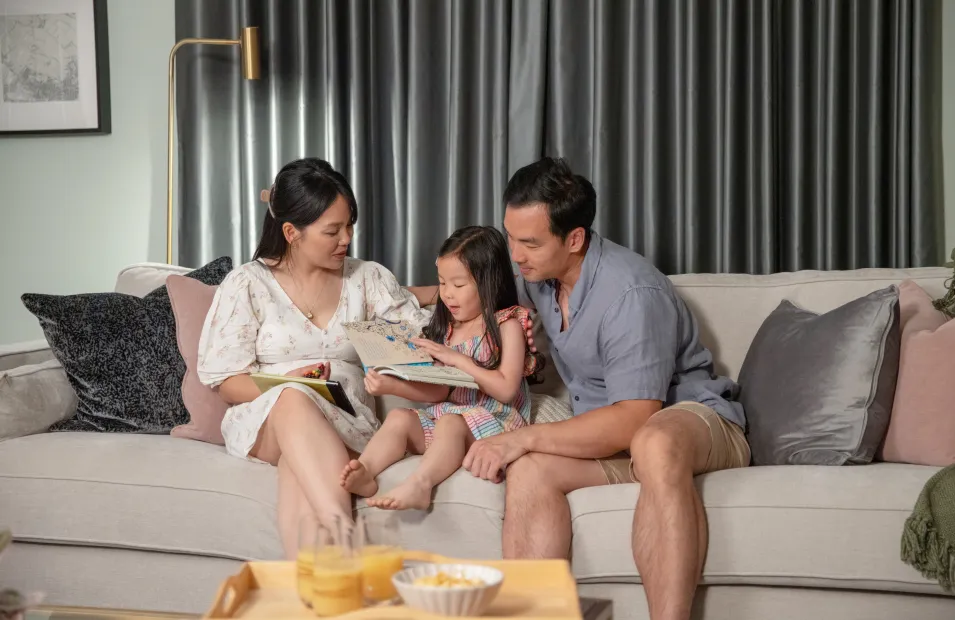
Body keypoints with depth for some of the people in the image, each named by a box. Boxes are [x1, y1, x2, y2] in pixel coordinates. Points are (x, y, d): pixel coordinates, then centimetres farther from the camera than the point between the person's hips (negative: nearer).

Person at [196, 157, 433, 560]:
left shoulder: (367, 278, 16)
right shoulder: (248, 284, 7)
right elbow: (224, 380, 3)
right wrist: (281, 389, -16)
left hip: (346, 425, 2)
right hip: (262, 424, -1)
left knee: (301, 469, -36)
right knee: (293, 401, -39)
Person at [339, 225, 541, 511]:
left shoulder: (507, 324, -3)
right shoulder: (447, 327, 15)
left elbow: (506, 390, -14)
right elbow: (439, 391, 9)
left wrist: (457, 358, -14)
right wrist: (391, 385, -6)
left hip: (495, 419, -6)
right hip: (447, 411, 6)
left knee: (449, 423, -35)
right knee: (399, 417, -18)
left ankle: (419, 484, -55)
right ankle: (364, 471, -40)